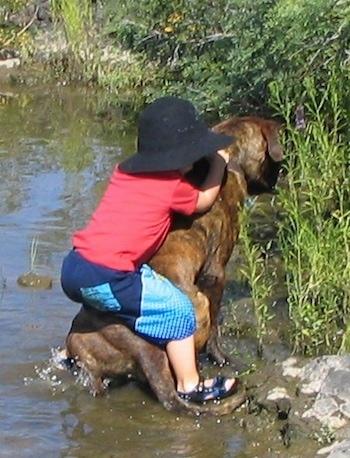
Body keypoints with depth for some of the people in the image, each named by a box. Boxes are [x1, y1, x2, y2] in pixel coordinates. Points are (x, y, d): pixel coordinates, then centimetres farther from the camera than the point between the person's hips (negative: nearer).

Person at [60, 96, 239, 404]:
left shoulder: (124, 171, 15)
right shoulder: (172, 187, -5)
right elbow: (204, 201, 15)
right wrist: (219, 164, 27)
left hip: (72, 268, 8)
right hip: (105, 281, -8)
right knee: (178, 310, -1)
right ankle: (190, 386, 6)